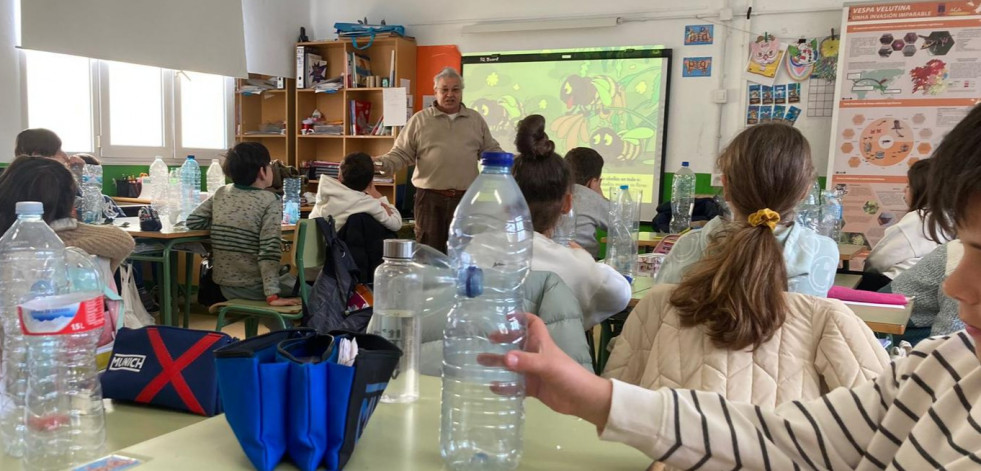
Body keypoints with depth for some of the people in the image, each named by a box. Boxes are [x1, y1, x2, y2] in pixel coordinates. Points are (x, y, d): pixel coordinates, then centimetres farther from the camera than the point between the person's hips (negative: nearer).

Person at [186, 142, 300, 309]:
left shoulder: (221, 194, 2)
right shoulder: (271, 201, -14)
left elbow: (192, 221, 7)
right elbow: (269, 250, -23)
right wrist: (272, 295, -25)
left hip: (226, 286, 6)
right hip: (253, 288, -6)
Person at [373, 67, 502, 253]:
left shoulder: (476, 120, 12)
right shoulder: (419, 120, 4)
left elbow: (491, 151, 16)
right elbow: (402, 153, 3)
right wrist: (382, 163, -14)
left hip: (465, 198, 2)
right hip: (430, 198, -2)